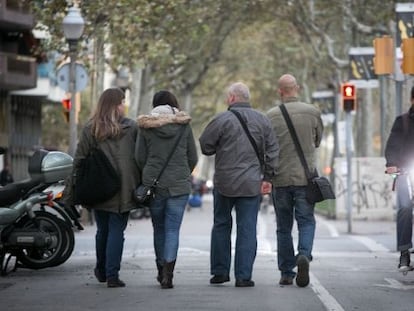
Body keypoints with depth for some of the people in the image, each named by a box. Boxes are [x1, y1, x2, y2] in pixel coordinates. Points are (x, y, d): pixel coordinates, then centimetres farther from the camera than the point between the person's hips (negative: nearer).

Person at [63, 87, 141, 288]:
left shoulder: (90, 129, 2)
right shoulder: (132, 128, -2)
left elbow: (79, 160, 1)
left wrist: (72, 189, 4)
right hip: (122, 189, -2)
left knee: (102, 229, 17)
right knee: (117, 230, 1)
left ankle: (101, 271, 31)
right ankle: (112, 275, -5)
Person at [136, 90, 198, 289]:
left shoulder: (146, 127, 0)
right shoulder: (184, 126, 0)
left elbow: (140, 158, 1)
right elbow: (193, 157, 4)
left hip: (153, 183, 1)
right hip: (179, 184, -1)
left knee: (159, 228, 16)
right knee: (173, 229, -1)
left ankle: (162, 270, 25)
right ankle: (167, 273, -14)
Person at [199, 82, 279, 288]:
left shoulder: (222, 120, -8)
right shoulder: (262, 120, 4)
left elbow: (205, 146, -5)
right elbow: (272, 150, 3)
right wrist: (267, 177, 6)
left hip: (224, 183, -2)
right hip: (252, 184, 2)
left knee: (221, 225, 14)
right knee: (247, 229, 3)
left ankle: (220, 271, 16)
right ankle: (243, 276, -2)